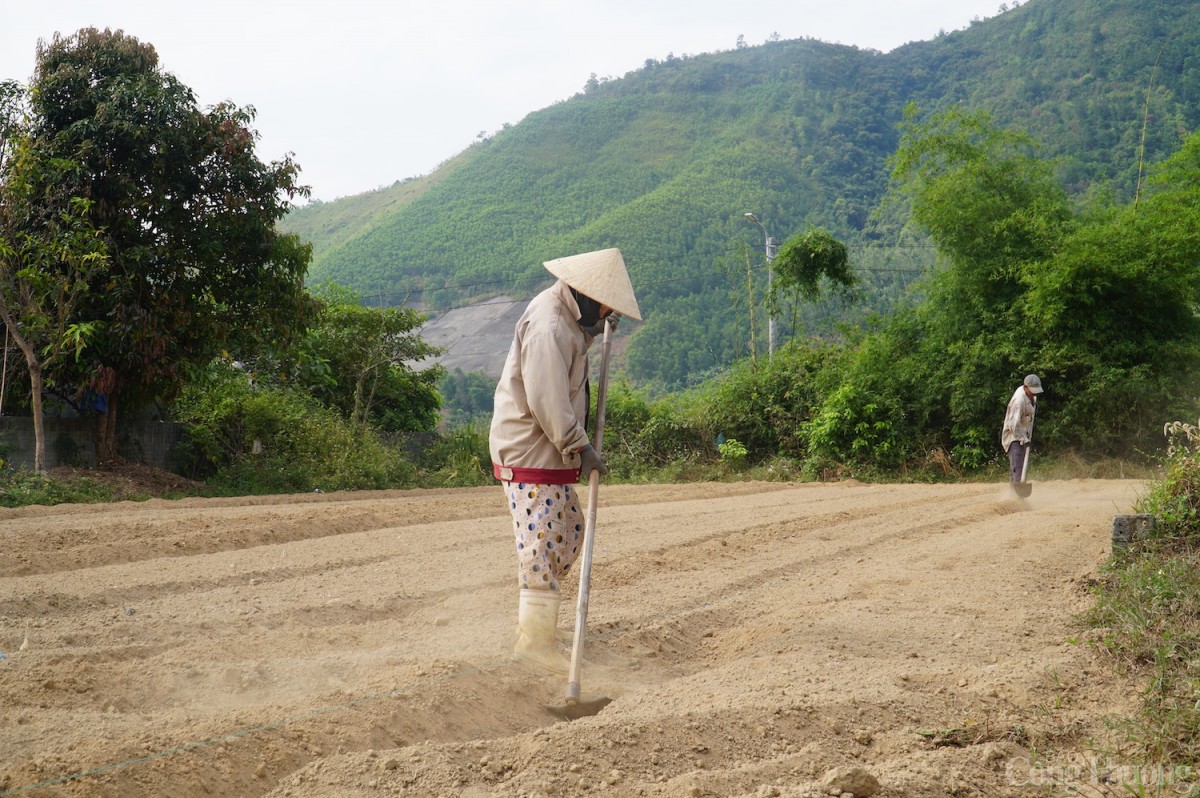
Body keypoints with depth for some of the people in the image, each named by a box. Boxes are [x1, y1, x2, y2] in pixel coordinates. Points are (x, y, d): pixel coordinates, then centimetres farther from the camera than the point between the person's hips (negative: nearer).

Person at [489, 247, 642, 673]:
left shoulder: (567, 315, 11)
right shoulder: (547, 327, -21)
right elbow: (547, 402, -25)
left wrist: (597, 328, 20)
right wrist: (581, 448, -19)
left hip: (550, 451, 10)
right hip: (530, 455, -10)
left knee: (570, 533, 16)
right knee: (543, 544, -8)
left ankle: (532, 618, 22)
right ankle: (535, 640, -2)